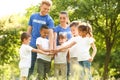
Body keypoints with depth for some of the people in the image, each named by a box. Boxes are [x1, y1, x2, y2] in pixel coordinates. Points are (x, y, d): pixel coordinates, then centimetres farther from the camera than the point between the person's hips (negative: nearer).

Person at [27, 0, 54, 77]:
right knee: (30, 66, 6)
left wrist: (51, 48, -28)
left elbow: (51, 34, -16)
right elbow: (29, 30, 12)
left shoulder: (49, 19, -6)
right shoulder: (33, 16, 5)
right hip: (33, 45, 2)